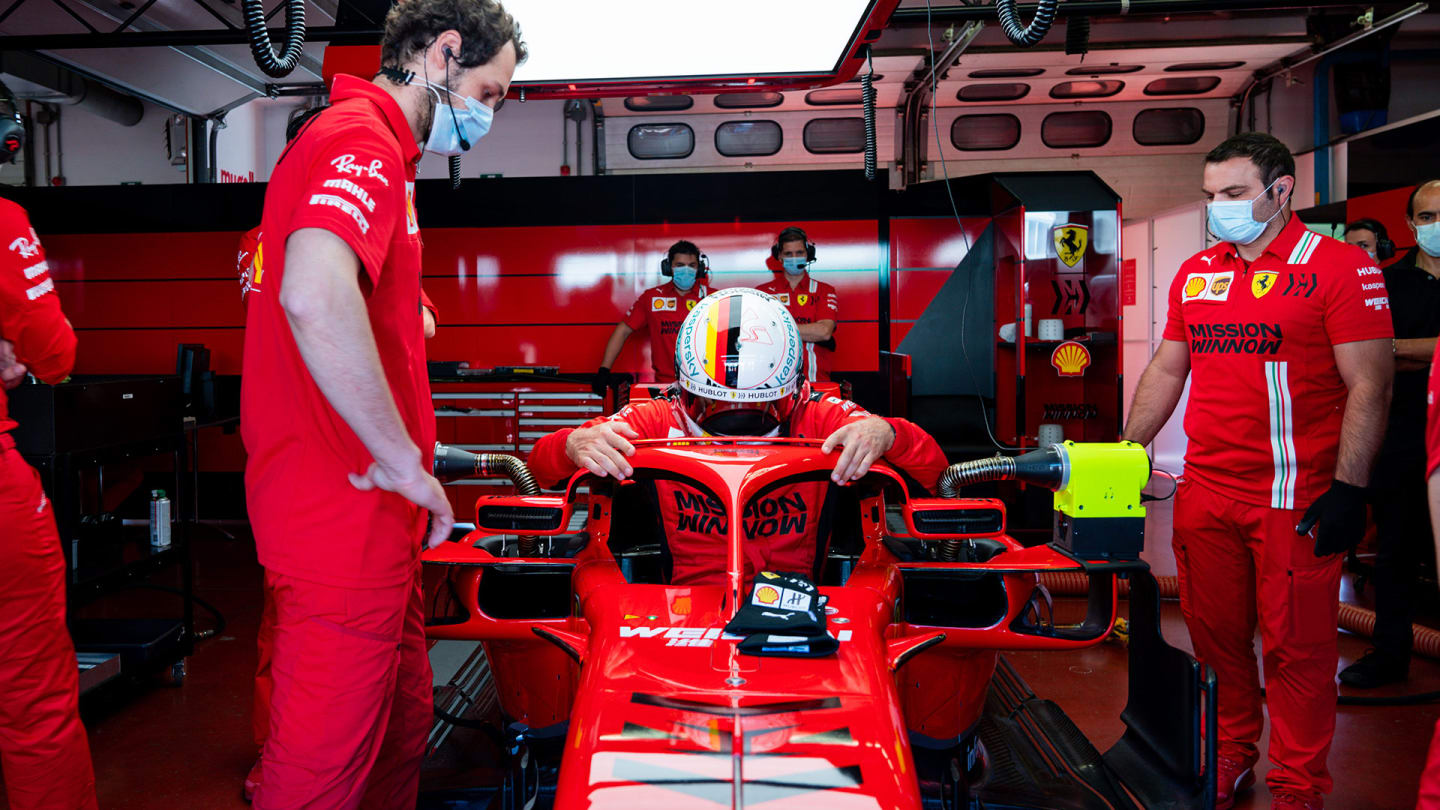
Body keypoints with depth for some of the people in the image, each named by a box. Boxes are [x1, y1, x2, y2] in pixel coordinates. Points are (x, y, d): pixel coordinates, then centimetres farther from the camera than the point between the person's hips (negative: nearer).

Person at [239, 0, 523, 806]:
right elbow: (314, 296, -34)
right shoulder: (365, 142, -15)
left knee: (399, 728, 20)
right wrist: (402, 457, -25)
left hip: (363, 507, 10)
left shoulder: (370, 145, 20)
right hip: (346, 506, -10)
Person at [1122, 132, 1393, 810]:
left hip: (1296, 497, -5)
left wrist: (1349, 490, -14)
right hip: (1204, 492, 5)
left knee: (1297, 646, 4)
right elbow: (1165, 371, 19)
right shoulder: (1194, 274, 13)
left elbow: (1369, 386, -9)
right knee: (1215, 634, 13)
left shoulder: (1340, 266, -5)